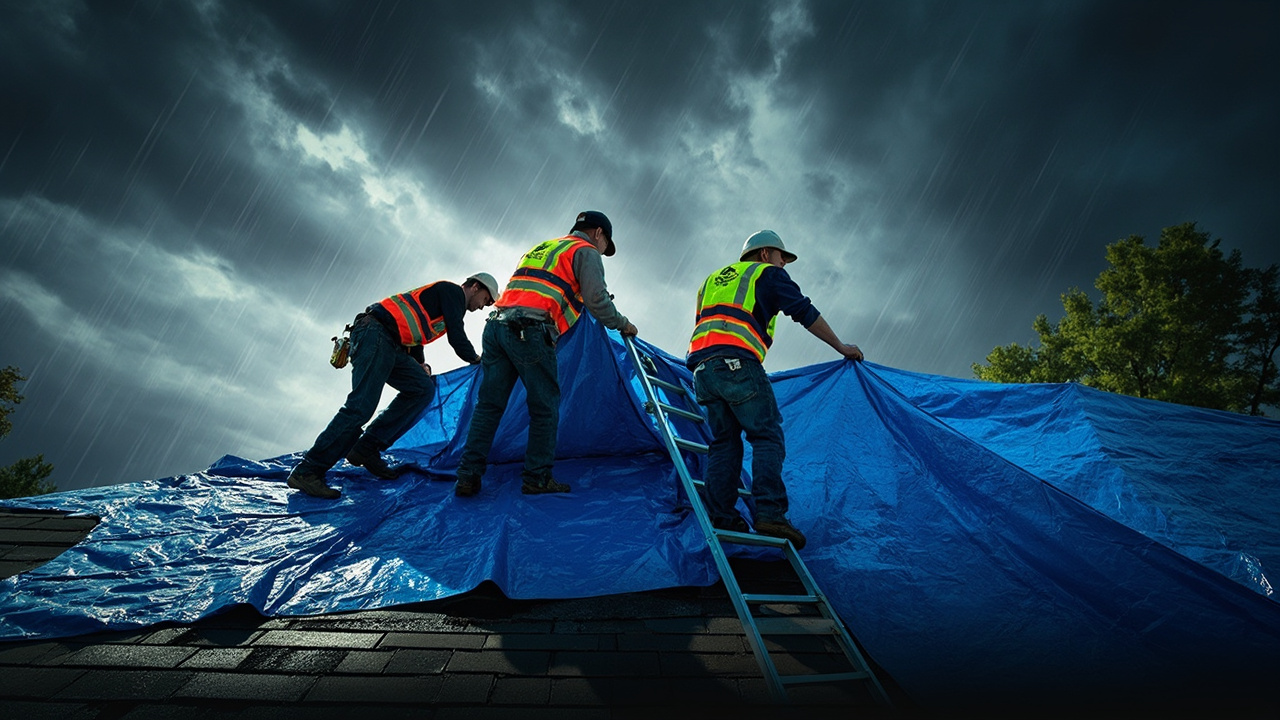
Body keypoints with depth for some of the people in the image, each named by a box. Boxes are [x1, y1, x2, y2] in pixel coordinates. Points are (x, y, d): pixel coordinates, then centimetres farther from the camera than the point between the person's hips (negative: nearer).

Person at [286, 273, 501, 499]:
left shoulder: (441, 295, 30)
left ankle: (367, 449, 1)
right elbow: (456, 337, -6)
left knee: (423, 388, 2)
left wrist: (420, 365, 20)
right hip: (375, 334, -10)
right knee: (361, 406, -17)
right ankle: (307, 471, -13)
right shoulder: (453, 291, 1)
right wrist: (476, 359, 10)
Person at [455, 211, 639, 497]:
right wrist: (622, 324, 12)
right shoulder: (586, 252, 9)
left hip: (496, 324, 8)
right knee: (545, 406, 3)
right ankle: (537, 478, 7)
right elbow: (596, 300, -1)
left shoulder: (541, 247, 33)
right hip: (530, 331, -7)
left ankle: (468, 476, 10)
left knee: (489, 403, 9)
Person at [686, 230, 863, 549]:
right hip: (737, 361, -6)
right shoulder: (767, 273, 15)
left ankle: (720, 517, 4)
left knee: (724, 441, 10)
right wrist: (841, 347, 16)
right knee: (767, 437, -4)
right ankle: (769, 513, -16)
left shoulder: (713, 279, 34)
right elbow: (806, 313, 9)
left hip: (701, 366, 7)